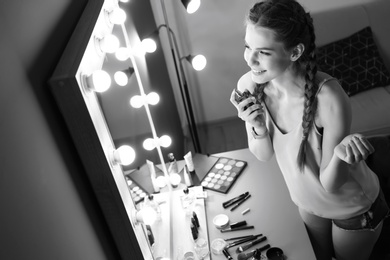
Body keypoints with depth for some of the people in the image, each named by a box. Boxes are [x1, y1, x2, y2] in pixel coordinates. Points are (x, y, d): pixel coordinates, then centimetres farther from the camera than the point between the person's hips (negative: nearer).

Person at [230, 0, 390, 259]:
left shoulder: (329, 98, -37)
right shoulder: (249, 85, -23)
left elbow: (331, 185, -27)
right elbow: (264, 155, -10)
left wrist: (340, 155, -48)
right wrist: (258, 128, -31)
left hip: (354, 207, -4)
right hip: (308, 201, 4)